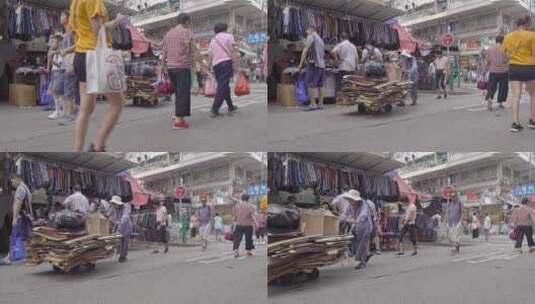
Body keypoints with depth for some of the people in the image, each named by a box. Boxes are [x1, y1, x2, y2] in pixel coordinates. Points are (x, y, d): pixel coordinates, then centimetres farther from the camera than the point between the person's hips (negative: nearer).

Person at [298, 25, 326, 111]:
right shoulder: (321, 40, 23)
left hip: (313, 64, -9)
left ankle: (313, 104, -15)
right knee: (320, 85, 8)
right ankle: (320, 104, 6)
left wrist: (301, 64, -7)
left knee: (310, 84, -10)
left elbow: (305, 50, -9)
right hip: (322, 65, 9)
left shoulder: (311, 37, -2)